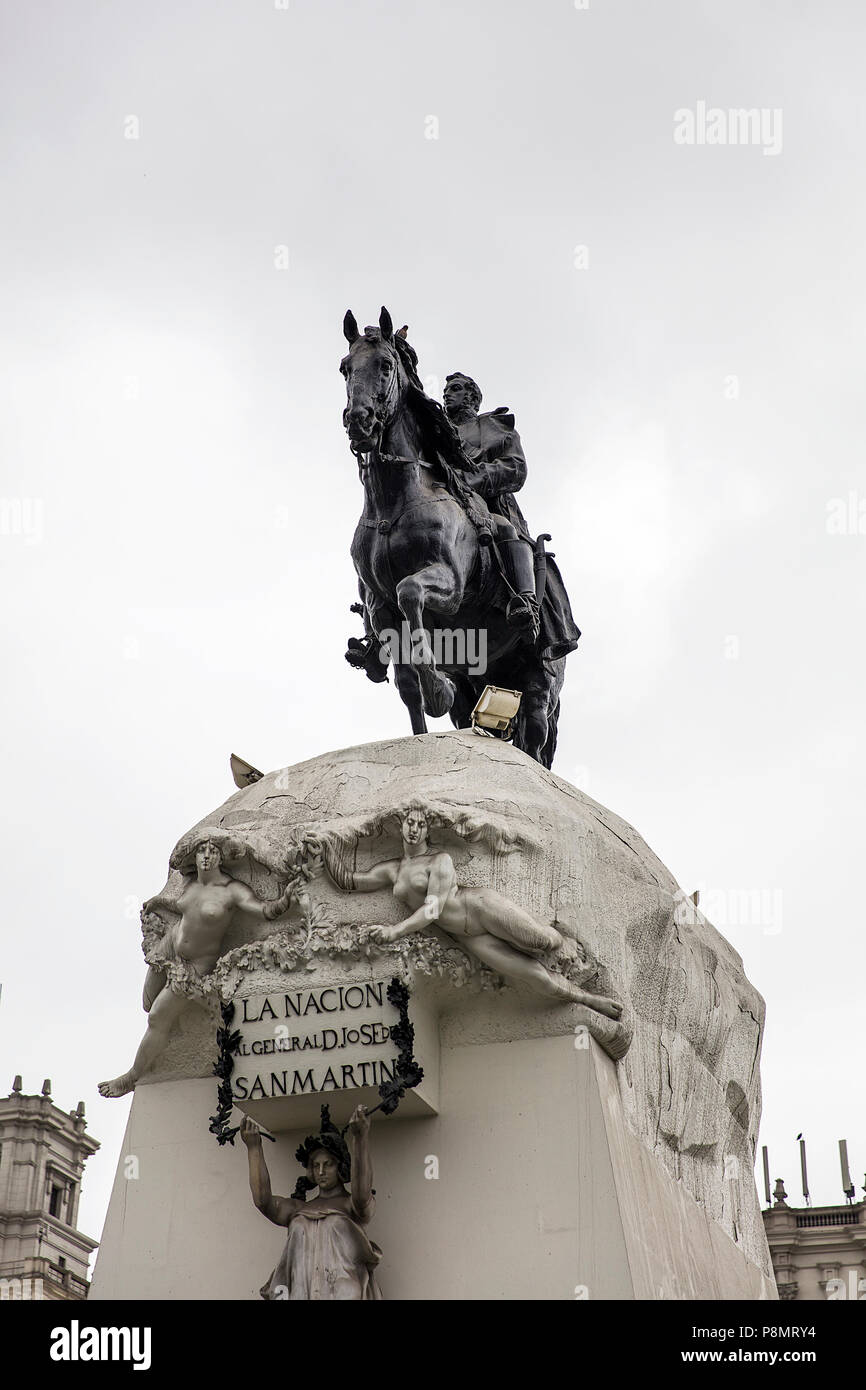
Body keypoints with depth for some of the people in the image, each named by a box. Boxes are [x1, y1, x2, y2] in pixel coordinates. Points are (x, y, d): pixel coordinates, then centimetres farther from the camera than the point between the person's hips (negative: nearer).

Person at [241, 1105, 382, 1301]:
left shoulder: (351, 1206, 9)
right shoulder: (298, 1209, 19)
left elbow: (361, 1195, -16)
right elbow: (262, 1200, 2)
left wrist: (361, 1138, -27)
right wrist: (254, 1148, -3)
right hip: (301, 1291, 3)